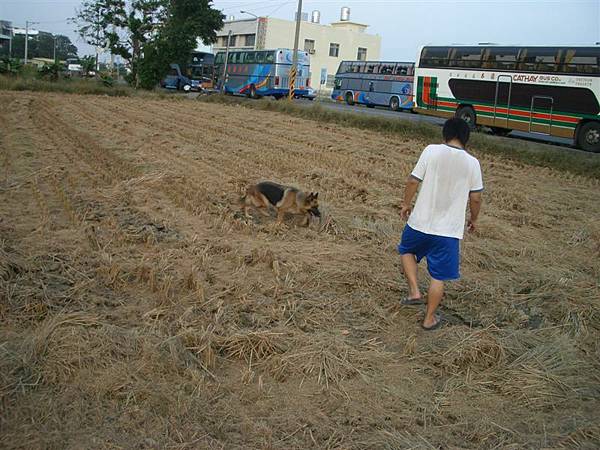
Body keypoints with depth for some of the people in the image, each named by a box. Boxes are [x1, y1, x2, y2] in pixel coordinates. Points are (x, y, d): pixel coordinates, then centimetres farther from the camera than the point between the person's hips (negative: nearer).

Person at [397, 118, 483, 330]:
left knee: (407, 250, 29)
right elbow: (475, 198, 1)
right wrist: (473, 219, 19)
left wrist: (406, 204, 9)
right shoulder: (472, 163, -3)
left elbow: (413, 181, -7)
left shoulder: (431, 151, -8)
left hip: (420, 222, 0)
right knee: (439, 277, 13)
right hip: (448, 230, 1)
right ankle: (429, 319, 23)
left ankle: (414, 291, 17)